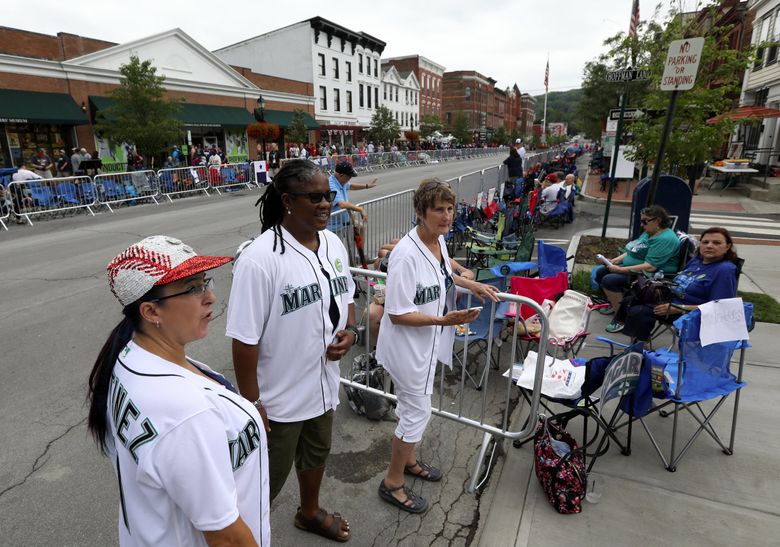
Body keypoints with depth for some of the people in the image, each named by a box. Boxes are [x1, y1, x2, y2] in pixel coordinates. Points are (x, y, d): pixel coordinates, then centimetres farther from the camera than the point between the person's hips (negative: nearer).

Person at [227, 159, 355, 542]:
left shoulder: (334, 244, -3)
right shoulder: (260, 259, -26)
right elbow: (245, 340, -22)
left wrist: (350, 331, -9)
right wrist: (251, 404, -16)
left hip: (323, 384, 7)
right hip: (279, 396, -6)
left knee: (317, 453, 29)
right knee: (269, 477, 17)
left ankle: (310, 512, 58)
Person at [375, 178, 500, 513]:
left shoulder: (439, 240, -2)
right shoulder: (406, 254, -29)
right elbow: (397, 314, -27)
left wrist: (471, 284, 14)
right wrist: (444, 320, -32)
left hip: (427, 343, 9)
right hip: (407, 345, -8)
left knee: (412, 407, 25)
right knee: (418, 413, 5)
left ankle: (408, 460, 48)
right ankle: (392, 482, 28)